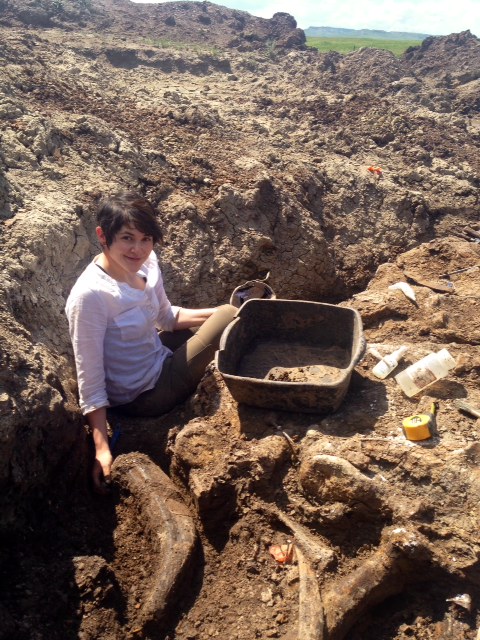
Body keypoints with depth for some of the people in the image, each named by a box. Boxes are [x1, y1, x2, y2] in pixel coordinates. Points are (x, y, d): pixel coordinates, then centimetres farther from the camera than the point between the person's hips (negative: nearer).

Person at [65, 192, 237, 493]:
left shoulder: (147, 263, -8)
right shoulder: (90, 295, -29)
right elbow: (90, 381, -25)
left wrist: (218, 314, -2)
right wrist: (102, 449, -25)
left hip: (159, 358, 8)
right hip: (143, 397, -7)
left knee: (225, 314, 13)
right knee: (227, 318, -5)